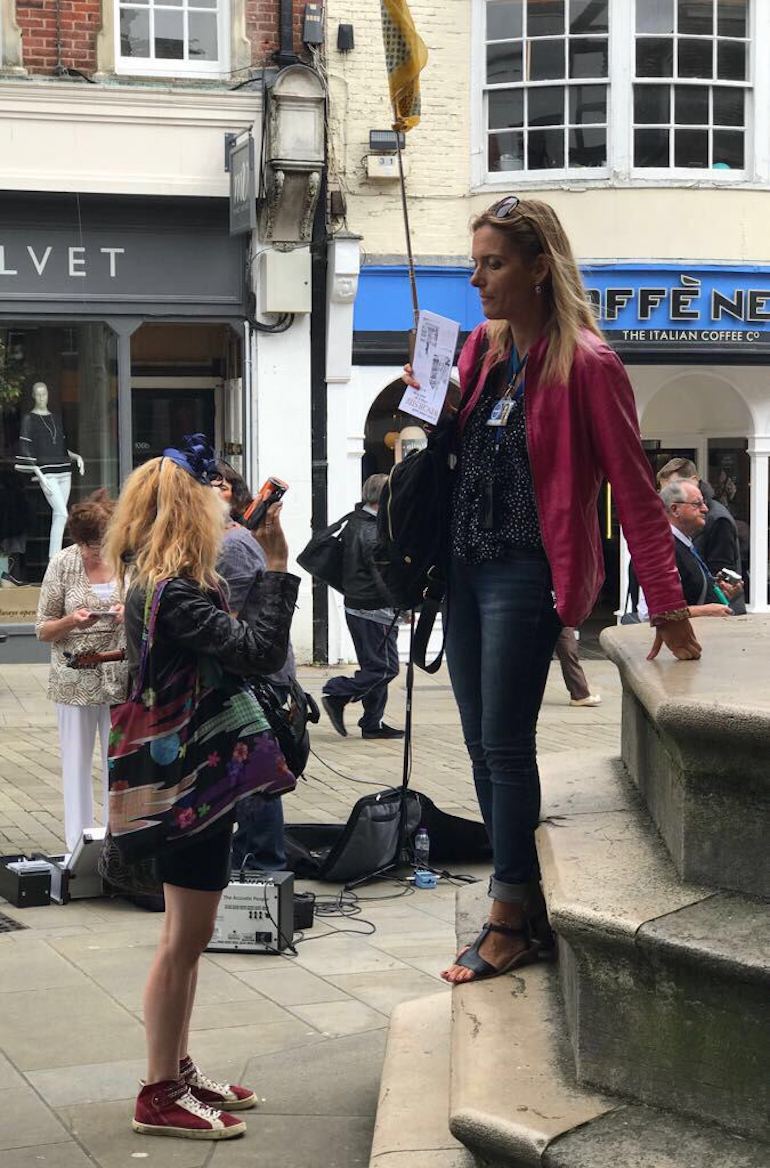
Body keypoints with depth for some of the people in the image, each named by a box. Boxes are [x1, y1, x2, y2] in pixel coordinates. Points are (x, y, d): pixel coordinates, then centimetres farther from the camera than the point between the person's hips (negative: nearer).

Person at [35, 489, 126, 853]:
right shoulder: (63, 563, -3)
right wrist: (70, 622, -18)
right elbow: (42, 630, 2)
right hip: (74, 682, 0)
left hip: (122, 681, 0)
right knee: (76, 765, 6)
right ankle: (77, 847, 14)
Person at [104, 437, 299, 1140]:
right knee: (185, 939, -2)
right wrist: (277, 563, -25)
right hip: (196, 783, -10)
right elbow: (259, 650, -28)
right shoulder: (172, 594, -21)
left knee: (187, 936, 17)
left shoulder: (153, 583, 10)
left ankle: (178, 1072, 27)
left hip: (195, 776, 10)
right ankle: (162, 1096, 7)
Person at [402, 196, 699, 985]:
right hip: (464, 567, 8)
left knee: (504, 745, -4)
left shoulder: (584, 364, -12)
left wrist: (668, 607, -13)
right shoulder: (480, 349, 9)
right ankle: (525, 902, 21)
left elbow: (634, 489, -12)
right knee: (481, 744, 10)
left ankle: (512, 921, 8)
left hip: (525, 574, -8)